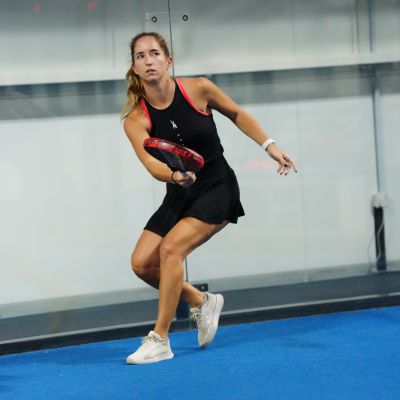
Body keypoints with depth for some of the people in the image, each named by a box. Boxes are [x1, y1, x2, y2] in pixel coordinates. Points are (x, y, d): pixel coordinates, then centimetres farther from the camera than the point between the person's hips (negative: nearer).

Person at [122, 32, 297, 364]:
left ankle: (160, 340, -15)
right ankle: (202, 302, 19)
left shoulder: (198, 89, -13)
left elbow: (237, 114, 6)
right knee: (142, 263, -7)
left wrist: (270, 146, -1)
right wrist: (175, 175, -49)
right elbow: (152, 165, -28)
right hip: (179, 195, 4)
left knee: (171, 248, -23)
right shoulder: (136, 120, -12)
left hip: (217, 187, -4)